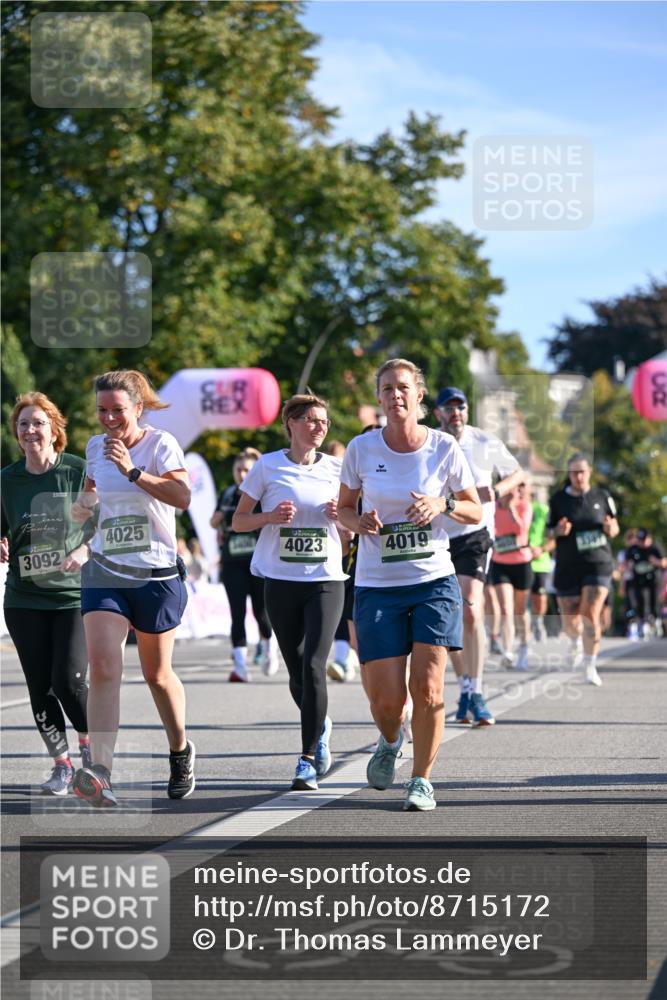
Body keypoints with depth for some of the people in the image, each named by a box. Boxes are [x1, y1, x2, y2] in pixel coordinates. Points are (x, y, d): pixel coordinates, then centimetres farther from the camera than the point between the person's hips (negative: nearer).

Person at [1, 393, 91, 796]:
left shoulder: (79, 471, -6)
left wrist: (85, 551, -17)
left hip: (74, 595, -3)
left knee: (68, 680, -12)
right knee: (40, 687, 2)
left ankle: (90, 744, 17)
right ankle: (62, 765, 18)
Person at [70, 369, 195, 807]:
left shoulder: (160, 443, -7)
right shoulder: (96, 447, 8)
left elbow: (182, 496, -22)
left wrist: (132, 470, -28)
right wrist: (83, 504, 4)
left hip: (157, 574, -3)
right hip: (105, 573, 3)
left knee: (157, 674, 11)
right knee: (103, 669, -16)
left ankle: (181, 750, 38)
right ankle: (100, 774, -26)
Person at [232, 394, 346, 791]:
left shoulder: (335, 469, 6)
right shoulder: (268, 467, 1)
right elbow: (238, 521, 5)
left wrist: (342, 516, -7)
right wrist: (272, 516, -13)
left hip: (326, 582, 0)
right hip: (281, 583, 0)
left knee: (313, 667, -15)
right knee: (297, 674, 6)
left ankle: (308, 761, -10)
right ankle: (321, 726, 37)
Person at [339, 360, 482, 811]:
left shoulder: (444, 447, -2)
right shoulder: (361, 449, -1)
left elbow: (476, 511, 6)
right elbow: (344, 507, 11)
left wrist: (442, 505, -14)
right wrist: (359, 522, -12)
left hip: (435, 580, 0)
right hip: (377, 585, 0)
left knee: (428, 687, -9)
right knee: (386, 698, -4)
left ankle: (422, 779, 11)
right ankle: (390, 742, 32)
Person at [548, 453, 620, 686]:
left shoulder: (602, 496, 4)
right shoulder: (558, 500, 2)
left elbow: (614, 529, 12)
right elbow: (548, 531, 8)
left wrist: (611, 528, -12)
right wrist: (558, 531, -15)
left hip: (598, 564, -1)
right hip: (567, 568, 1)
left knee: (590, 616, -15)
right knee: (570, 621, 5)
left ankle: (590, 666, -6)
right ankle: (575, 642, 42)